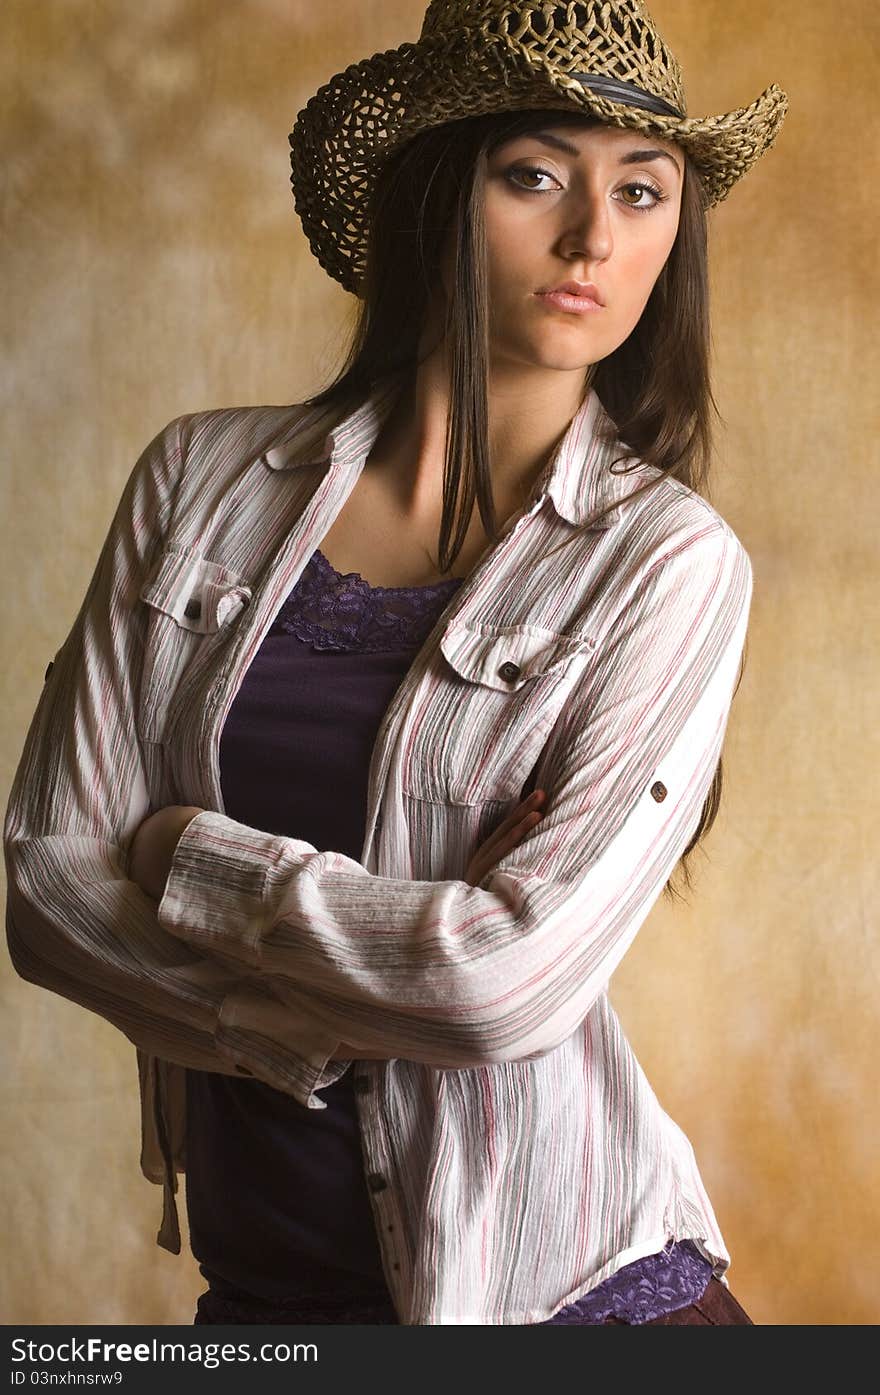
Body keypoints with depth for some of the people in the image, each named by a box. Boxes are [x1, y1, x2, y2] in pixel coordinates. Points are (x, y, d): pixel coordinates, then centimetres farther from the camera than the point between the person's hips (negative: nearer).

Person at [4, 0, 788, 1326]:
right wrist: (364, 1004, -16)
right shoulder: (204, 476, -3)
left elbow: (515, 979, -22)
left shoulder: (672, 559, -12)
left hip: (565, 1282, -3)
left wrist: (193, 856, -12)